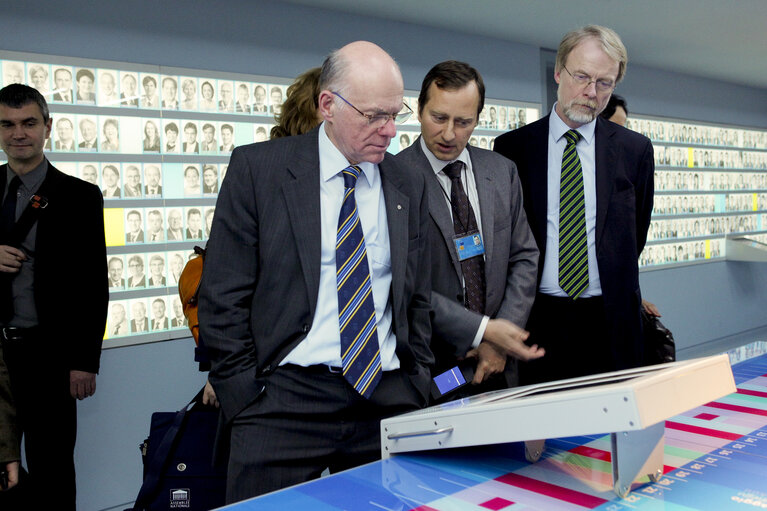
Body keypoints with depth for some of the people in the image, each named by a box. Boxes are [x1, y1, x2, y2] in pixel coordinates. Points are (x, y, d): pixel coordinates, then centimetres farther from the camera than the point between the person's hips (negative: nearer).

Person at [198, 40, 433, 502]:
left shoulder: (409, 186, 9)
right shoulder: (258, 168, -2)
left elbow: (417, 300, 13)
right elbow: (223, 299, -3)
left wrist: (418, 393, 5)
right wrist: (249, 401, -6)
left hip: (387, 397, 3)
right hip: (283, 403, -3)